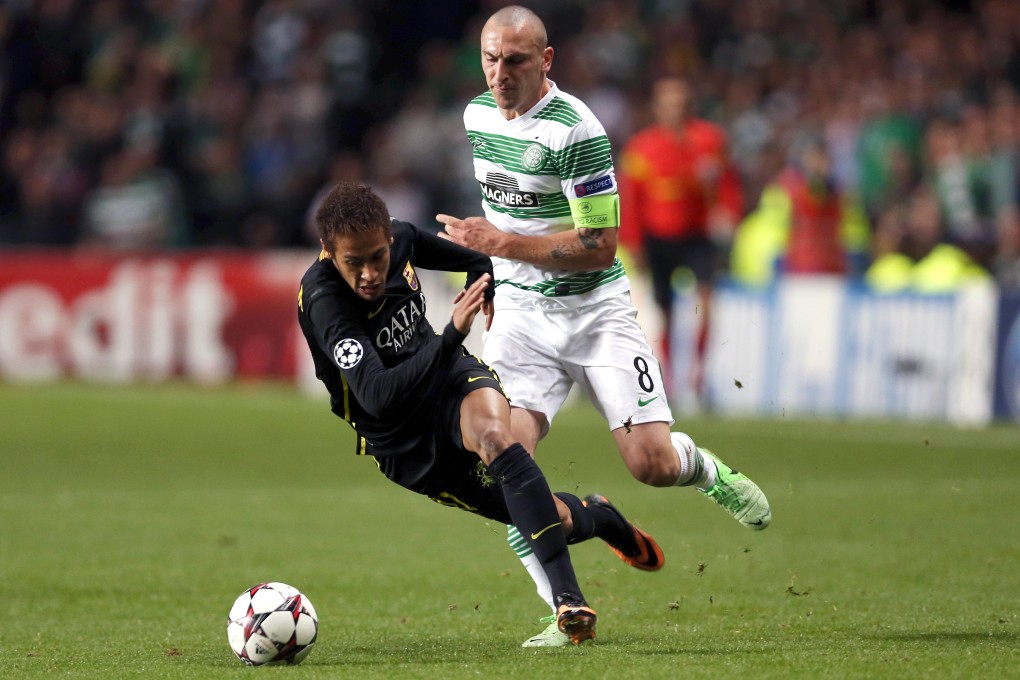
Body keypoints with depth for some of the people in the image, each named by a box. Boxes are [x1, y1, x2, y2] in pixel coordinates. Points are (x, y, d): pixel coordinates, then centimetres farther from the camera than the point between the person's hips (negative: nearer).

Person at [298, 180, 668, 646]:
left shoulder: (399, 238, -9)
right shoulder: (324, 301, -29)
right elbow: (377, 396, -40)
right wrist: (451, 335, -44)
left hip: (451, 379, 3)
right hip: (403, 447, -3)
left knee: (494, 434, -36)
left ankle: (568, 599, -40)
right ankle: (597, 517, 32)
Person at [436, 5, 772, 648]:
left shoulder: (575, 130, -20)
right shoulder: (477, 113, 3)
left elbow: (600, 248, -22)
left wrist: (501, 242, -24)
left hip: (595, 310, -5)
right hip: (518, 312, 5)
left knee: (652, 464, -9)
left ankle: (709, 471, 29)